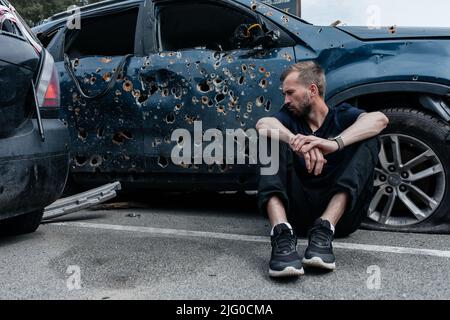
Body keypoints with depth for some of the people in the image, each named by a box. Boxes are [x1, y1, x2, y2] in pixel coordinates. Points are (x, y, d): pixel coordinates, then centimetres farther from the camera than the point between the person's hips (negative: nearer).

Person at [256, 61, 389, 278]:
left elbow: (379, 120, -12)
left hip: (340, 212, -1)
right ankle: (282, 233, -38)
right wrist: (298, 143, -30)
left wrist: (335, 143, -30)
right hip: (296, 212, 1)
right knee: (274, 139, -13)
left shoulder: (342, 116, 12)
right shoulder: (291, 118, 16)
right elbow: (263, 125, -9)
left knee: (368, 139, -14)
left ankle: (325, 229, -33)